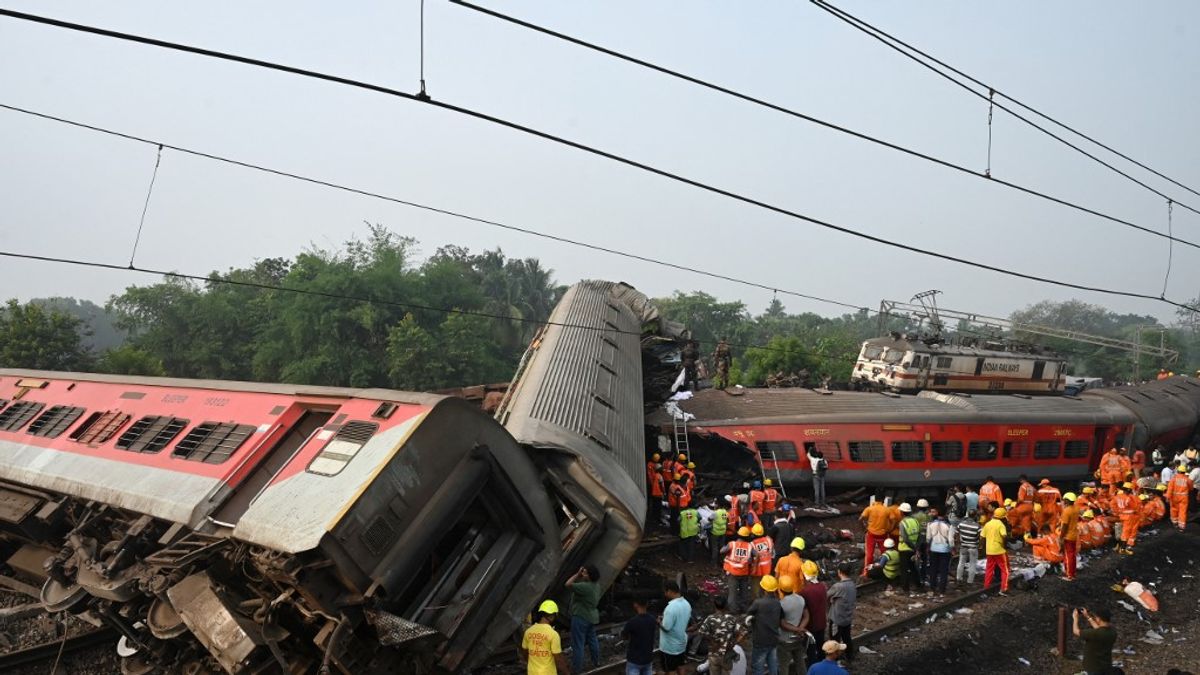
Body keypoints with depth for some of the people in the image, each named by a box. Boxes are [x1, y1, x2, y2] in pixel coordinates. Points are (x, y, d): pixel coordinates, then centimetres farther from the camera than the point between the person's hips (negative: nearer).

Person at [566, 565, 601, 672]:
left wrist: (577, 574, -18)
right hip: (592, 617, 9)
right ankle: (596, 662, 35)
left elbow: (568, 584, -26)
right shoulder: (596, 585, 1)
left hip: (581, 618, -9)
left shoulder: (585, 587, -28)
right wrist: (580, 575, -1)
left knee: (578, 644, 0)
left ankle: (577, 668, 7)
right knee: (592, 640, 22)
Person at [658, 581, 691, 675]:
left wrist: (659, 622, -6)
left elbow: (666, 628, -27)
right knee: (680, 666, 21)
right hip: (681, 642, 8)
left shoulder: (671, 608, -31)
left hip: (670, 646, -8)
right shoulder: (686, 604, -2)